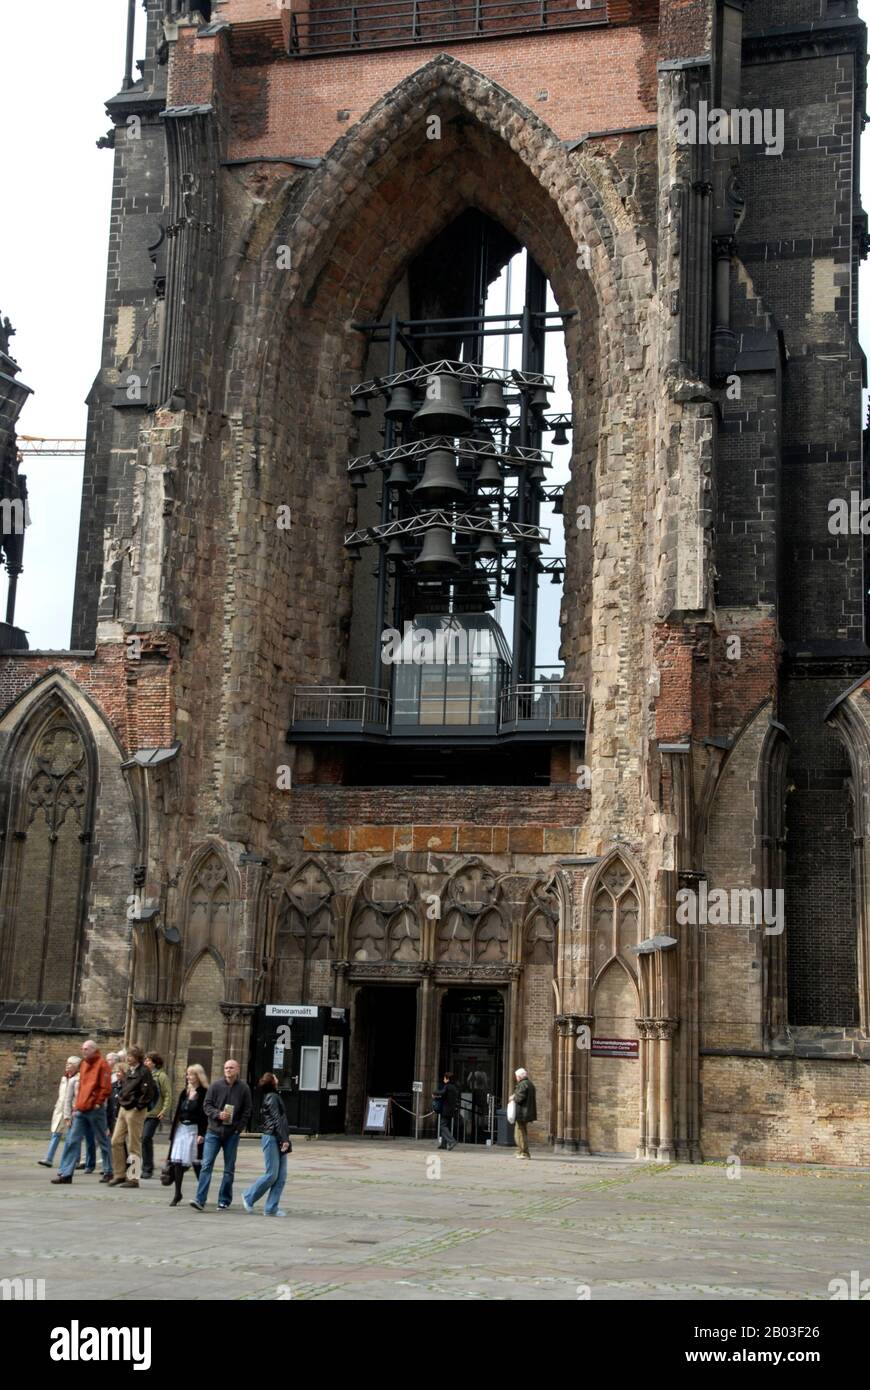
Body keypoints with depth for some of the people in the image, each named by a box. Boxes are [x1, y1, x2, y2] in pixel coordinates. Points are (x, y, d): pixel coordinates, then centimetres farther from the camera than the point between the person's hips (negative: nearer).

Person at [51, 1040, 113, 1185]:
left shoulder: (101, 1064, -7)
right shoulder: (83, 1064, 15)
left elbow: (106, 1087, -12)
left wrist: (98, 1103, -14)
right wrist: (77, 1104, 15)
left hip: (95, 1109, -7)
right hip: (81, 1110, 7)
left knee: (102, 1141, 5)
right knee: (72, 1140, 0)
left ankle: (108, 1172, 14)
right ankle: (66, 1173, 1)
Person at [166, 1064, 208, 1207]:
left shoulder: (204, 1093, -8)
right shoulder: (185, 1092, 14)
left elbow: (205, 1115, -12)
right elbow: (178, 1112, 16)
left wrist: (202, 1134, -18)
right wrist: (173, 1131, 12)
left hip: (195, 1130, -6)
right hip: (181, 1129, 6)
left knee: (196, 1163, 0)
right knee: (177, 1161, 1)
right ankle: (177, 1194, 7)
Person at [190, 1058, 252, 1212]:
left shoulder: (244, 1089, 2)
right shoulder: (215, 1086, 3)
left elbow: (246, 1112, 4)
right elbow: (206, 1105, 3)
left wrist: (239, 1129, -7)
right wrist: (218, 1114, -15)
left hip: (232, 1134, 0)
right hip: (214, 1131, 0)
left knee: (229, 1169, 6)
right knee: (206, 1165, -8)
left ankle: (224, 1201, 14)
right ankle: (200, 1200, -11)